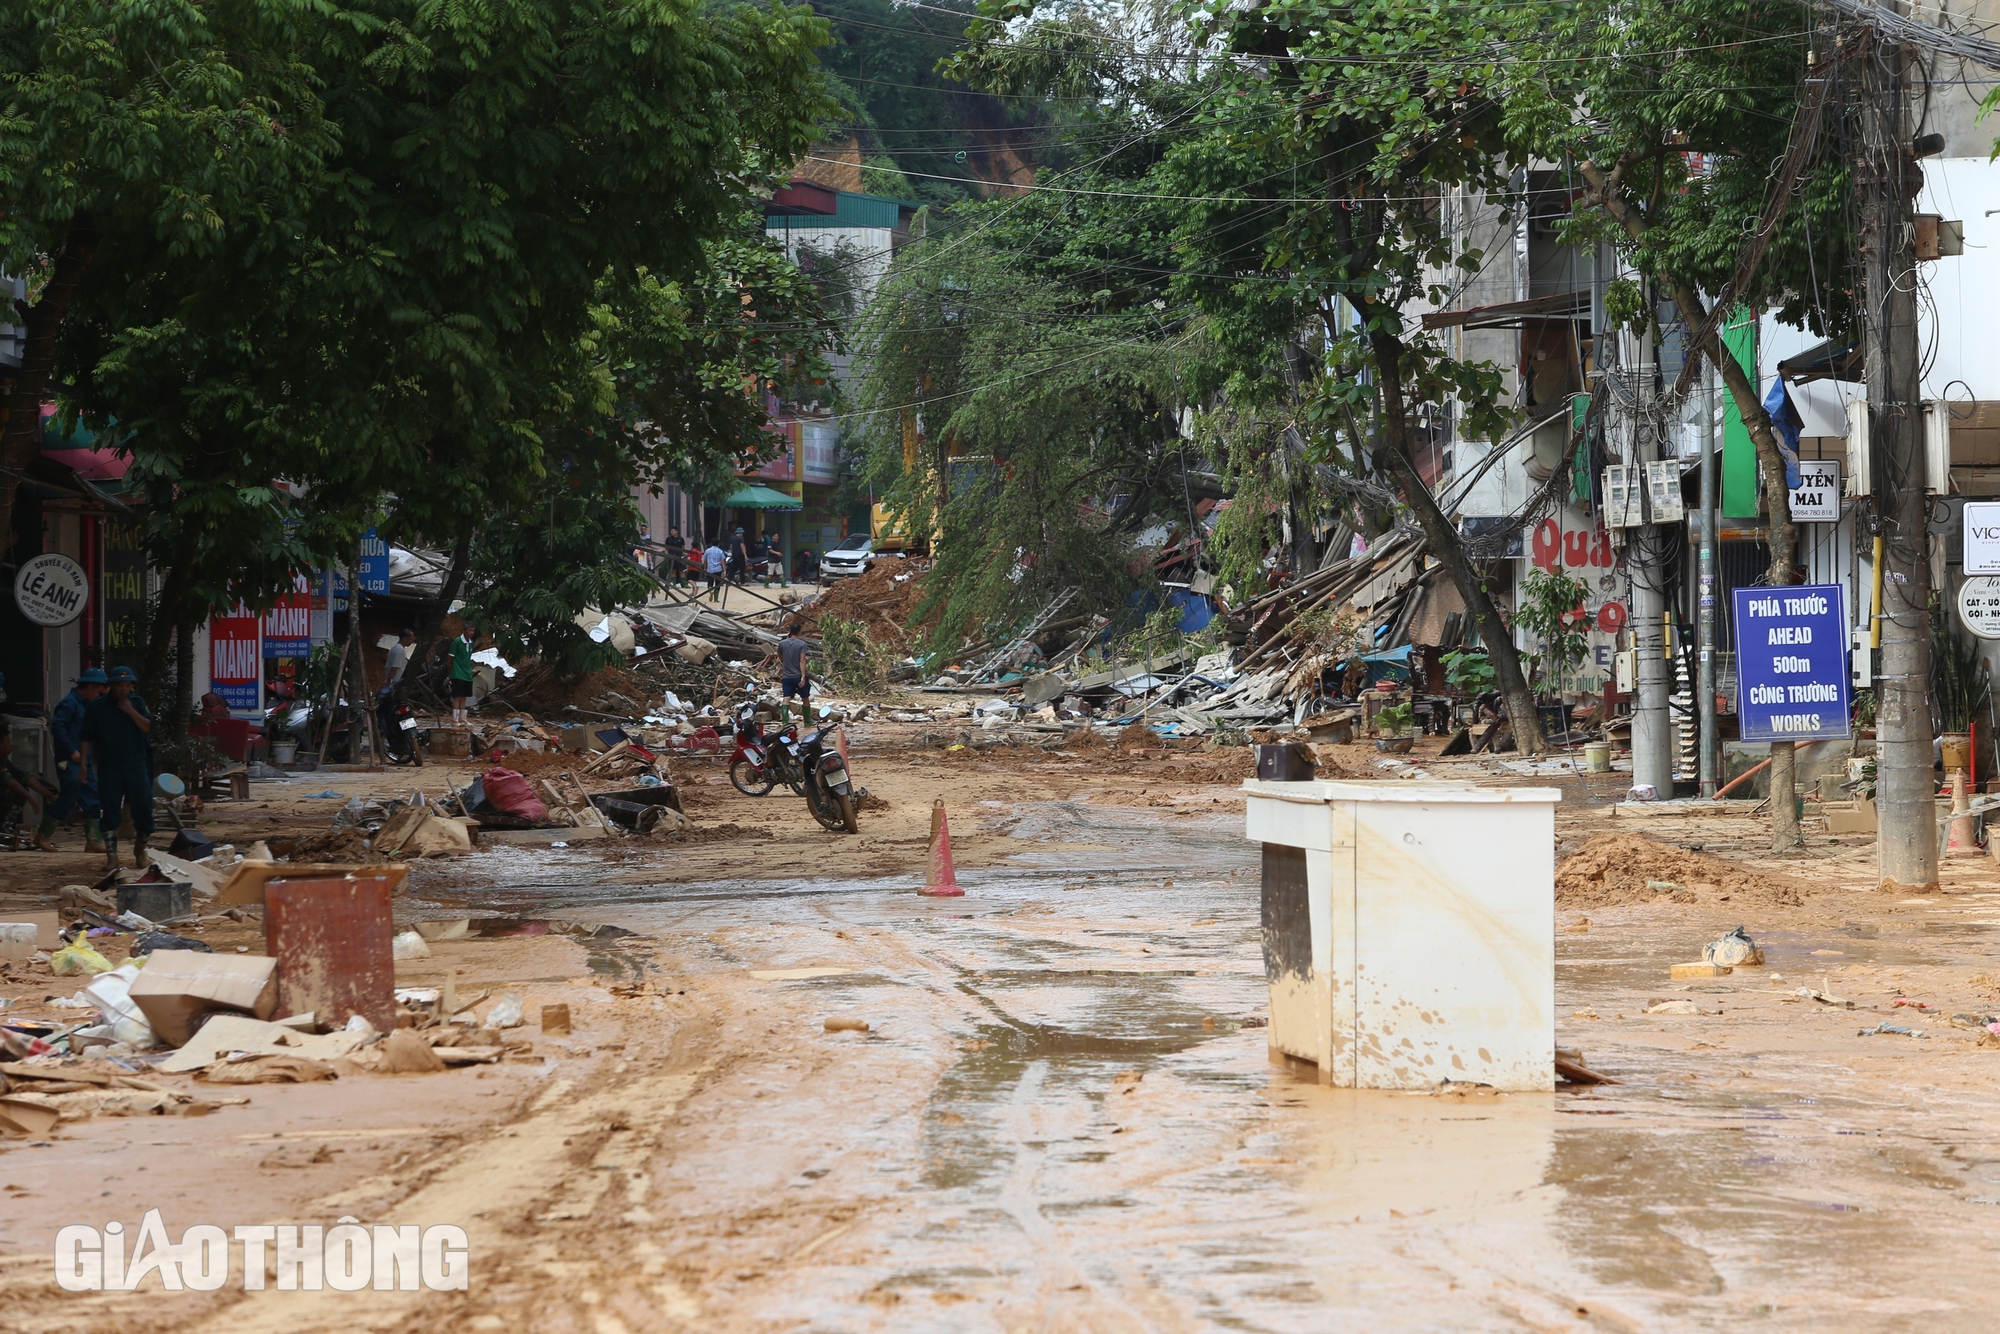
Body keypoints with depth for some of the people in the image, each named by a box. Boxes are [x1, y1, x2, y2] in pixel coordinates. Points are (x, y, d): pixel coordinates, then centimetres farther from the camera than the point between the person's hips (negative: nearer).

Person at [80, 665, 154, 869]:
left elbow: (148, 728, -2)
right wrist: (83, 762, -3)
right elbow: (87, 737, 3)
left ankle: (140, 849, 20)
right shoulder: (97, 707, 2)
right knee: (110, 811, 0)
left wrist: (131, 712, -12)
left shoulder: (137, 703, 8)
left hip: (136, 765, 2)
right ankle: (111, 855, 5)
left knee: (143, 807, 2)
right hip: (109, 766, -1)